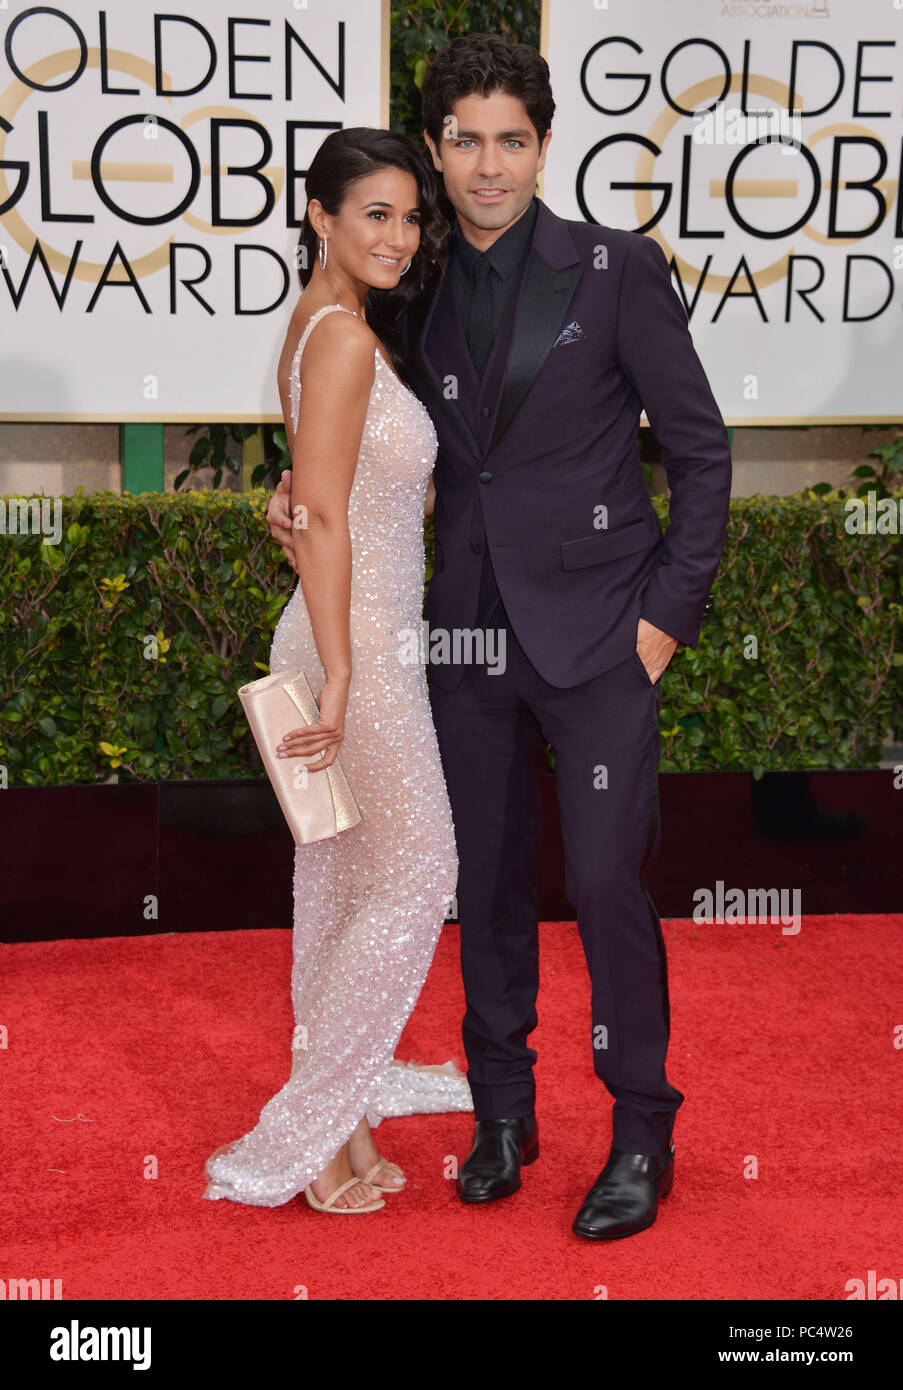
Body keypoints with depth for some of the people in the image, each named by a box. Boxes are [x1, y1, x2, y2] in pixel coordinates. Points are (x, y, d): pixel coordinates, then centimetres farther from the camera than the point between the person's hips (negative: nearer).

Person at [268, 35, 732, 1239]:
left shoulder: (616, 270, -5)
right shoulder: (423, 294, 8)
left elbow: (700, 448, -3)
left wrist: (670, 612, -8)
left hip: (597, 637, -4)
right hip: (470, 632, 5)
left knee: (606, 880, -5)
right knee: (488, 880, 11)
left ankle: (642, 1134, 13)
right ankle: (503, 1112, 28)